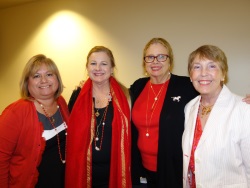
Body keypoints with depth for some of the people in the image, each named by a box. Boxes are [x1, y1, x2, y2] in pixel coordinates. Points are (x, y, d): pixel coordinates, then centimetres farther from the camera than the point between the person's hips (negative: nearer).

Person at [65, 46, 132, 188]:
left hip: (114, 172, -1)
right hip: (82, 172, 1)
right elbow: (70, 135, 5)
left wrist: (129, 170, -1)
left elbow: (130, 136, -1)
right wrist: (71, 169, 3)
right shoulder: (78, 95, -2)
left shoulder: (124, 96, -5)